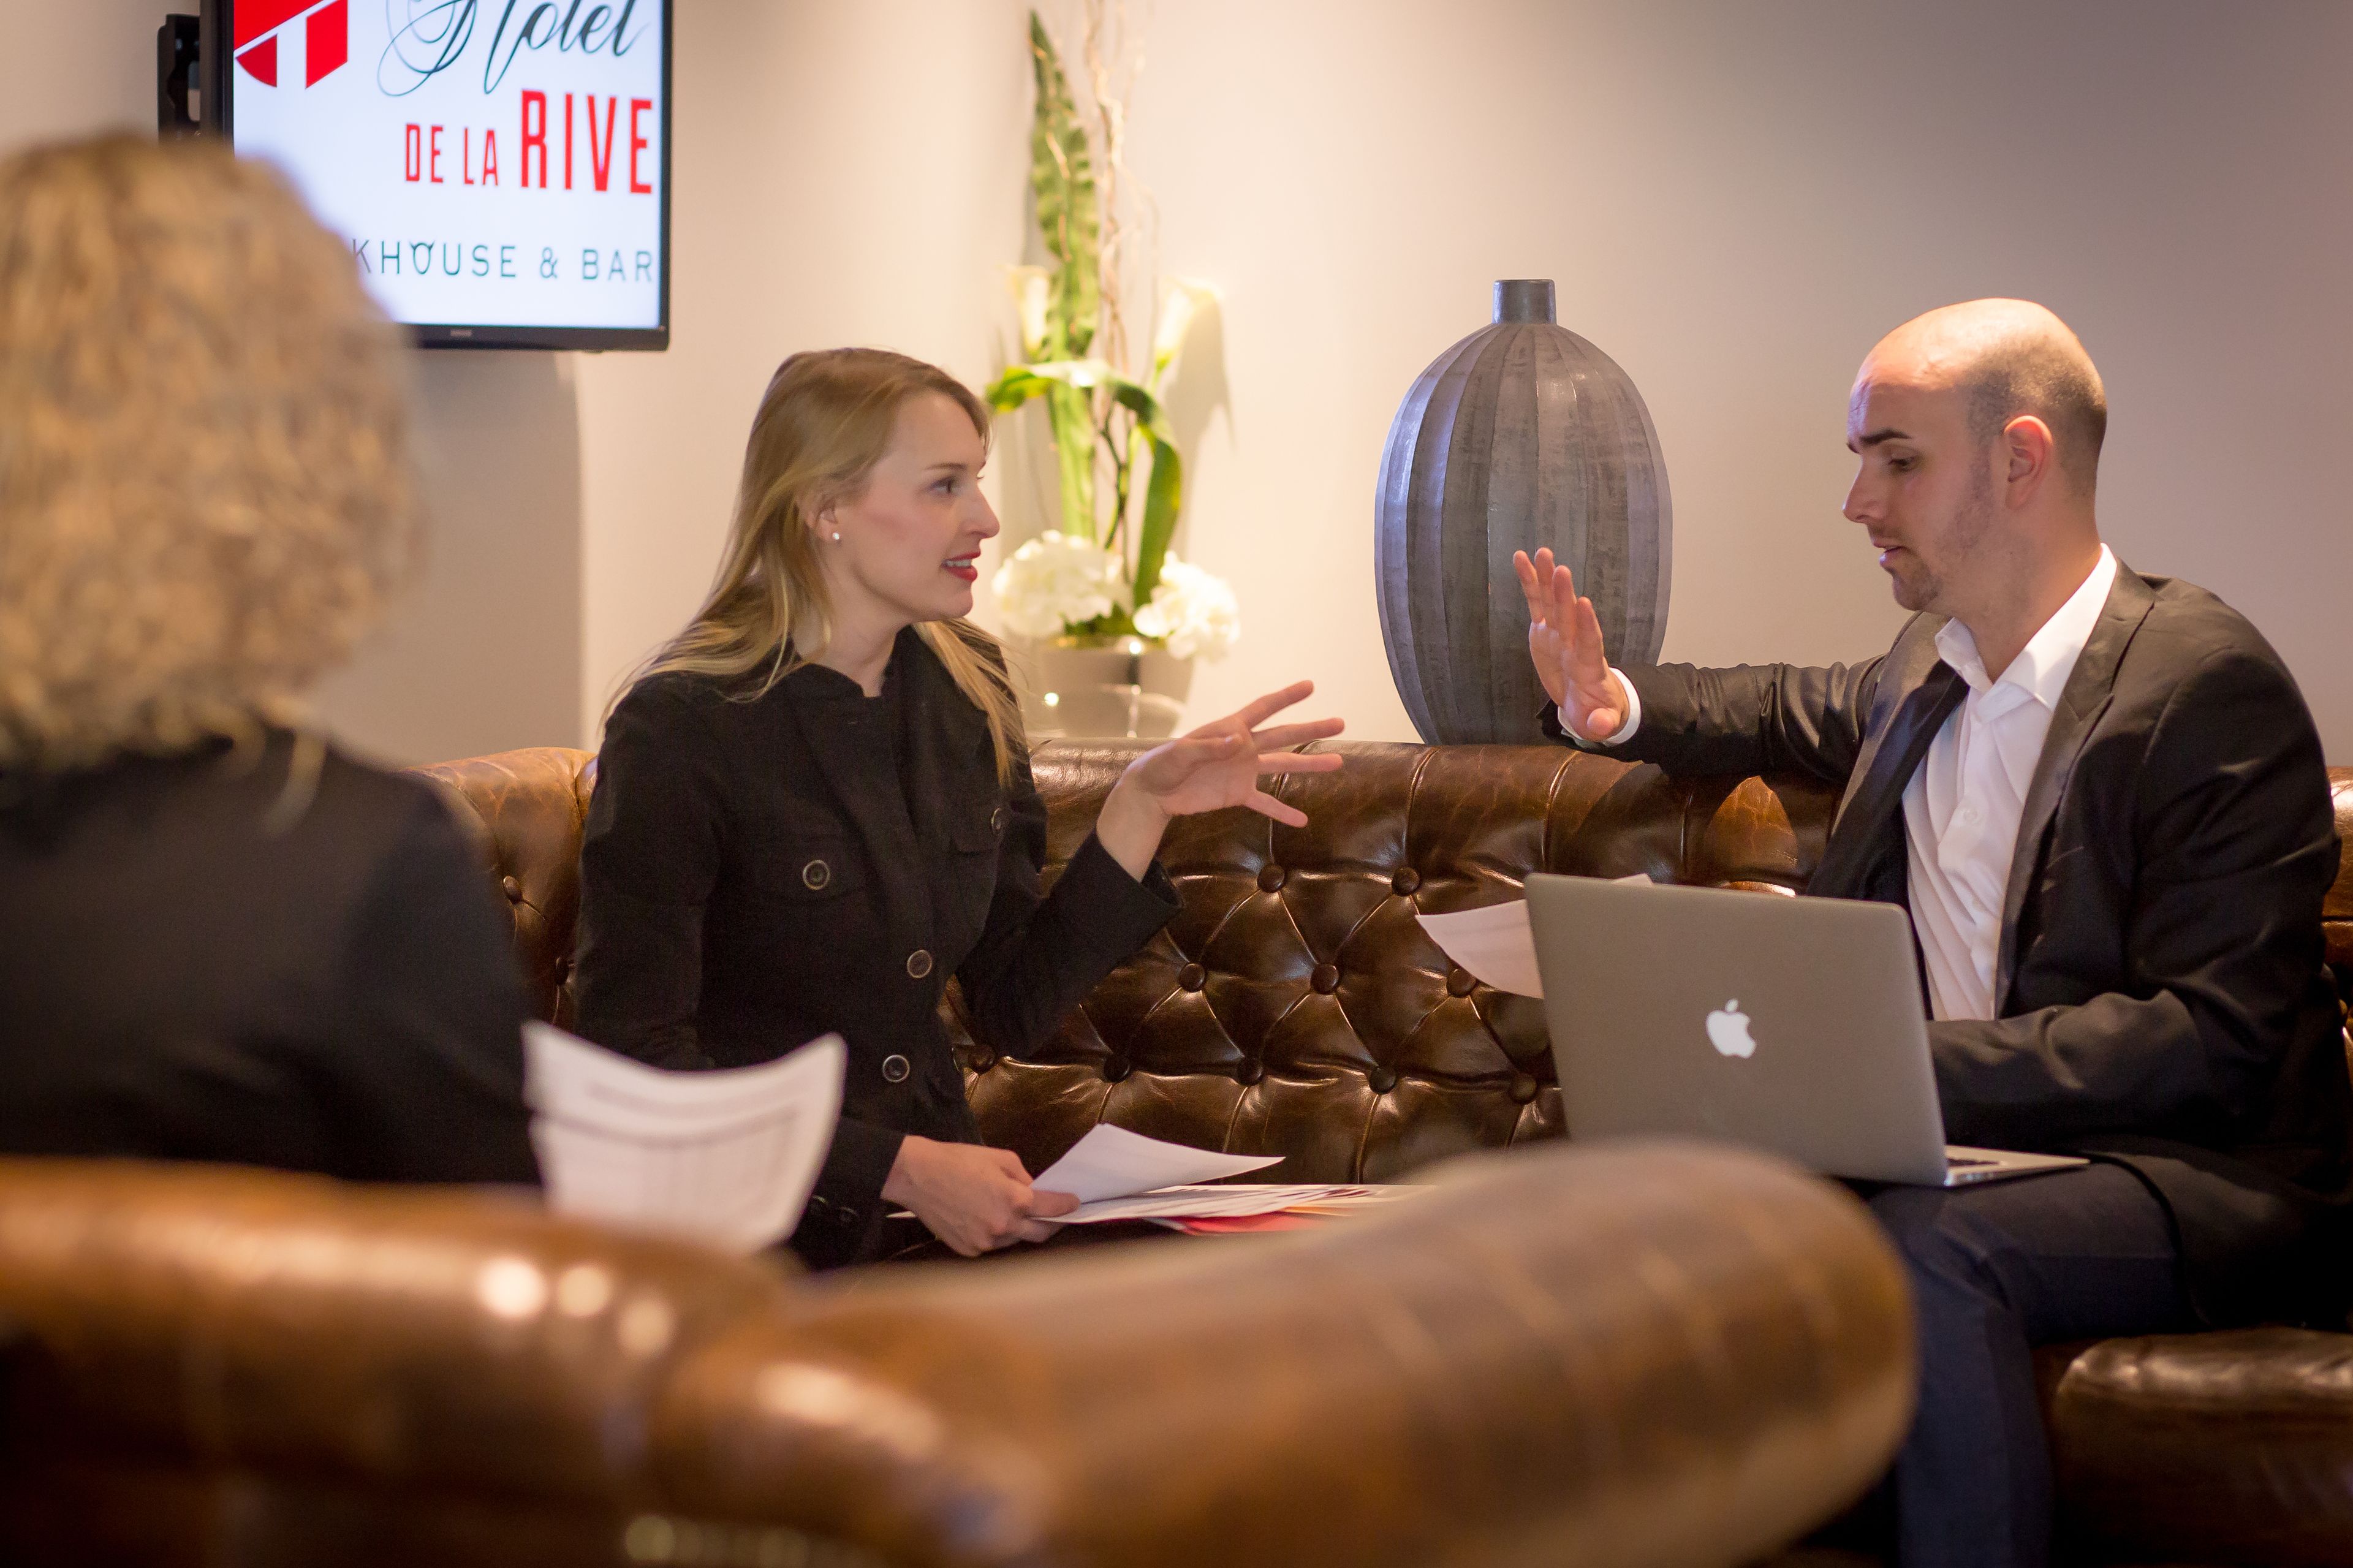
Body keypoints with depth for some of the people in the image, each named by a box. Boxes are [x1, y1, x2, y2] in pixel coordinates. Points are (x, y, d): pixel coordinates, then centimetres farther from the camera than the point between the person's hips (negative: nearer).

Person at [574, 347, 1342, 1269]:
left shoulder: (964, 692, 8)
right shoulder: (680, 731, -12)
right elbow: (639, 1065, -15)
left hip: (943, 1216, 7)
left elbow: (1014, 1011, 12)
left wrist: (1142, 807, 3)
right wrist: (900, 1167, -20)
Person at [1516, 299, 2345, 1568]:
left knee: (1926, 1242, -35)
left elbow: (2212, 1046, -21)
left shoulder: (2209, 687, -13)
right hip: (1958, 1142, 7)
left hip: (2196, 1175, -7)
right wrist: (1613, 708, 17)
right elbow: (1804, 714, 37)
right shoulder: (1934, 662, 11)